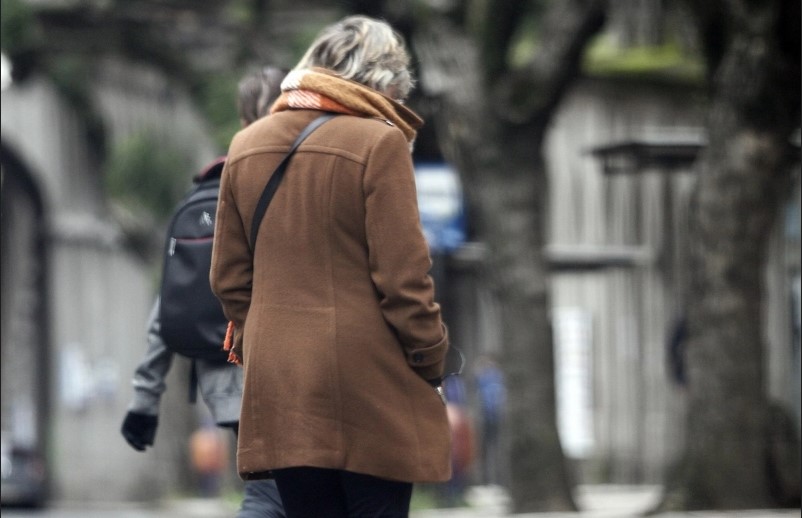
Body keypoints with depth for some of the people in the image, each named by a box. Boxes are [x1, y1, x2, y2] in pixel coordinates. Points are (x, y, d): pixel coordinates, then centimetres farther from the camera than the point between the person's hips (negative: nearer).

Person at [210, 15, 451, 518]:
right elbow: (403, 275, -12)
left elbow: (229, 277, 14)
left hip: (278, 384, 6)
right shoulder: (378, 142, -10)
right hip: (369, 382, -5)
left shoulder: (247, 145, 9)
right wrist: (432, 362, 0)